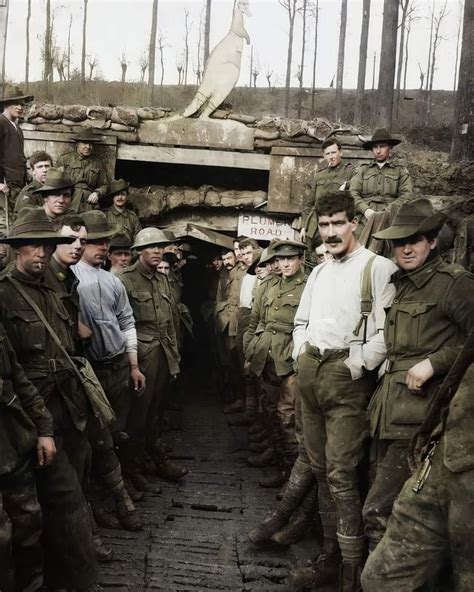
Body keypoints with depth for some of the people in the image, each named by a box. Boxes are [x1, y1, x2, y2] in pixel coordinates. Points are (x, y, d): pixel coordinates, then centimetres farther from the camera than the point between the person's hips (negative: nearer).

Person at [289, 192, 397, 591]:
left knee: (341, 474, -8)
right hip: (310, 375, 8)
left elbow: (387, 331, -15)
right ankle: (330, 555, 26)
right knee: (321, 469, 13)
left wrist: (355, 365, -15)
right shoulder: (319, 272, 17)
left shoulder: (378, 268, -7)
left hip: (347, 378, -7)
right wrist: (301, 353, 9)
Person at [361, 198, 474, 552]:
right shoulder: (400, 284, 17)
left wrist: (433, 363, -17)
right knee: (392, 503, 16)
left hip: (419, 408, -8)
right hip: (389, 406, 8)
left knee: (379, 510, -10)